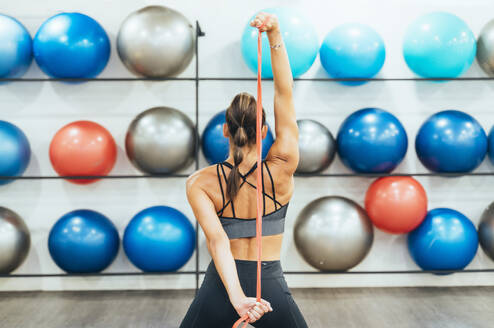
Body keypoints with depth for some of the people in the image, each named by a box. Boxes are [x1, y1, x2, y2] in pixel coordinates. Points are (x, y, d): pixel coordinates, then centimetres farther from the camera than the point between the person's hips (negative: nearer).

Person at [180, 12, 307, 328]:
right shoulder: (281, 170, -8)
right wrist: (276, 34, -12)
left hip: (220, 289, 0)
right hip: (271, 290, 0)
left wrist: (236, 297, -32)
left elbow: (217, 240, -23)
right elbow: (285, 94, -6)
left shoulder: (200, 183, -8)